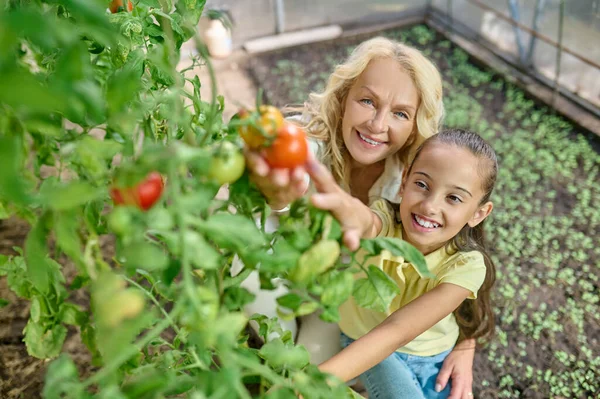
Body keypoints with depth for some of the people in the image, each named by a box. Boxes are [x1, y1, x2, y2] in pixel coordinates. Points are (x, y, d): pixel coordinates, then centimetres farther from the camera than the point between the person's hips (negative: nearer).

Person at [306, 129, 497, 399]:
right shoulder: (386, 220, -27)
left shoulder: (466, 265, -26)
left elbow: (396, 330, -37)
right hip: (365, 342, -1)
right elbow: (368, 224, -54)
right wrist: (353, 215, -80)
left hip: (433, 356, 2)